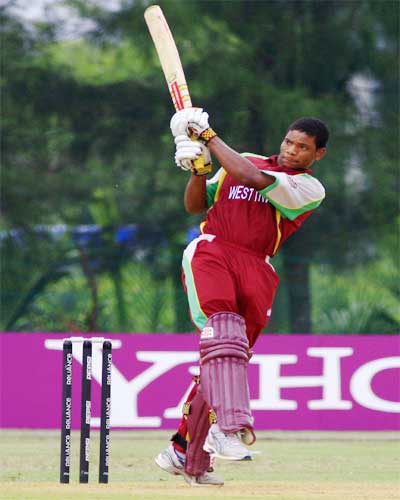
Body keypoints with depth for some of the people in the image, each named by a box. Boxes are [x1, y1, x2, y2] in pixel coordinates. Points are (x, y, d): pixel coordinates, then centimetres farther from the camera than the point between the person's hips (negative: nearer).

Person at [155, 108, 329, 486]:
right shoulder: (245, 160, 22)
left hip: (256, 270, 0)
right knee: (222, 326, -28)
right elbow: (195, 206, 23)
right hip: (210, 252, 0)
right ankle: (229, 425, -46)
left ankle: (187, 455, 6)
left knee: (230, 356, -5)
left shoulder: (310, 189, 9)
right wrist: (197, 169, 3)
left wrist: (209, 136, -2)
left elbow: (254, 179, -7)